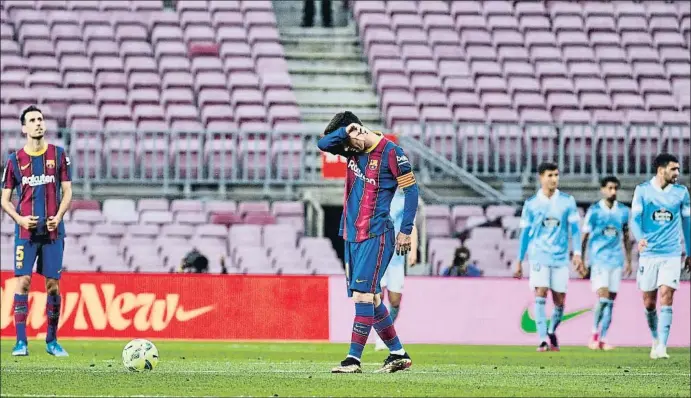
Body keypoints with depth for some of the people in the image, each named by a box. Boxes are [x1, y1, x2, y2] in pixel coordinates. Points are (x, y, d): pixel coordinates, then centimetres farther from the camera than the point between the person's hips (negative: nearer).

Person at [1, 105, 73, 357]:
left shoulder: (58, 155, 6)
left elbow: (67, 191, 6)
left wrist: (58, 216, -10)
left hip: (53, 231, 1)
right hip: (26, 231, -1)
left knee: (53, 284, 2)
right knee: (23, 281, -9)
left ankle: (52, 341, 12)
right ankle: (21, 341, -7)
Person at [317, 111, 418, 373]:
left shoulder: (390, 152, -9)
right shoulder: (355, 150, 11)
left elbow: (411, 190, -8)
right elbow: (323, 144, 3)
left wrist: (406, 231, -9)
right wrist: (345, 132, -12)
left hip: (376, 236, -8)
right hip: (352, 234, 8)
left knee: (363, 294, -14)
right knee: (369, 297, 10)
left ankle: (354, 359, -17)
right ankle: (399, 355, 18)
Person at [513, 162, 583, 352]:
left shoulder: (567, 201, 4)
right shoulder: (531, 203, 4)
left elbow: (575, 228, 3)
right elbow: (525, 233, 10)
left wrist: (577, 254, -10)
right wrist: (519, 262, 10)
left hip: (561, 257, 1)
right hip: (539, 255, -1)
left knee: (559, 301, 4)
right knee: (540, 294, -16)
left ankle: (552, 331, 31)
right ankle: (543, 340, -16)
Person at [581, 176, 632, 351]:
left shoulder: (623, 211, 9)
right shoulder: (594, 211, -1)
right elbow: (585, 236, 2)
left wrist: (628, 261, 15)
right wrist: (582, 260, -1)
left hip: (616, 260, 4)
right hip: (598, 259, -4)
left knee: (610, 301, 2)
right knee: (603, 296, -16)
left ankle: (603, 339, 6)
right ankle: (595, 334, -1)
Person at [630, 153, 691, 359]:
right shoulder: (642, 190, 0)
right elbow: (635, 218, -6)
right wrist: (639, 238, -27)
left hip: (671, 255, 0)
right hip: (648, 253, 0)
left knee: (666, 297, -14)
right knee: (649, 303, 5)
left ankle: (661, 347, -15)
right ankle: (656, 339, 29)